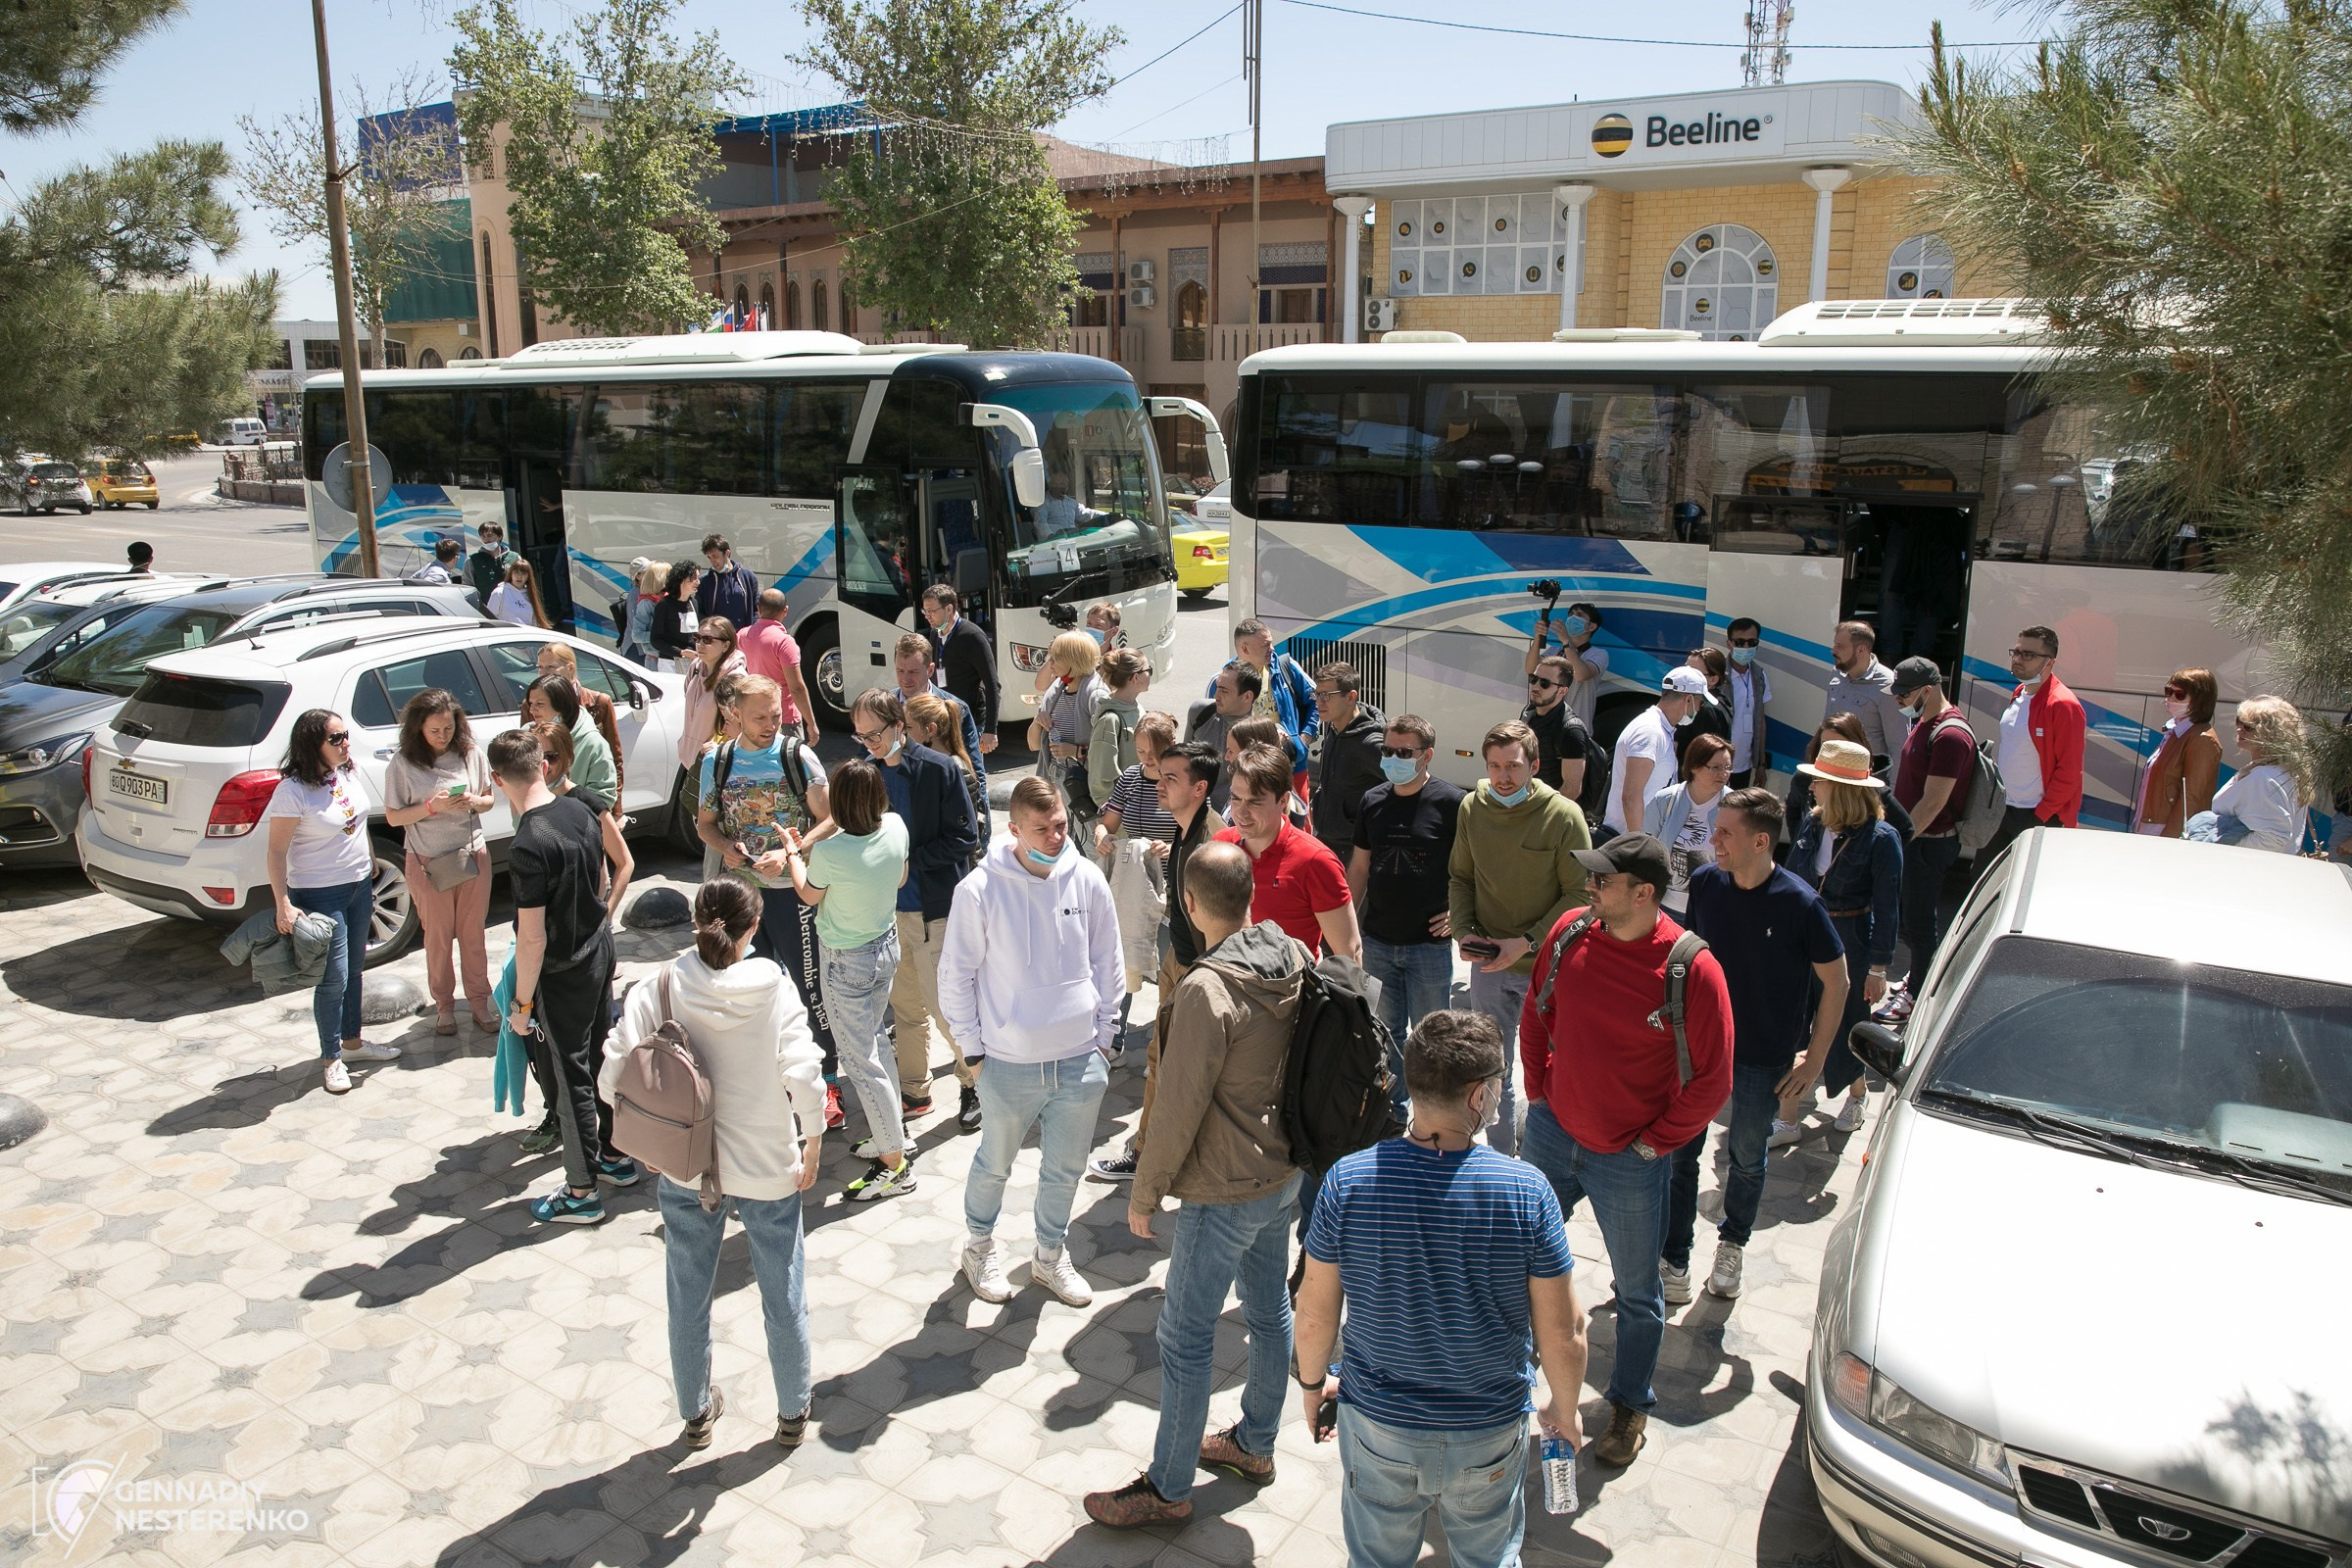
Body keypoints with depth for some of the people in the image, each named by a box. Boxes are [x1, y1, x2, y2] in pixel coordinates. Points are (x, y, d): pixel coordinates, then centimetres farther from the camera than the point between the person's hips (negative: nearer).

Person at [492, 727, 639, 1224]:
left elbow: (532, 938, -23)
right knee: (604, 1056, 21)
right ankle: (617, 1156, 36)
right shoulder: (581, 812, -3)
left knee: (569, 1078, 5)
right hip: (600, 952, 8)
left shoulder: (528, 847, -27)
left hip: (561, 974, -8)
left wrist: (522, 1002, -13)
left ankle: (581, 1192, 17)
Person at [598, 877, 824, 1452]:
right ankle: (793, 1411, 34)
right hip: (767, 1167, -1)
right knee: (783, 1292, 18)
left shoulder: (659, 990, -12)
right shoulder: (773, 990, -15)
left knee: (688, 1295, 21)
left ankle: (697, 1414, 38)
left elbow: (613, 1079, -16)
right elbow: (803, 1077, -21)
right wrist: (813, 1141, -4)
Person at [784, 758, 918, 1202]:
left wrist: (793, 852, 11)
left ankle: (895, 1164, 12)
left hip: (847, 964, -7)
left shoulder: (829, 852, -29)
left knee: (861, 1062, 4)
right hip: (886, 945, 7)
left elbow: (808, 895, -7)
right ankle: (894, 1134, 38)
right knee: (872, 1040, 25)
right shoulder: (896, 827, -13)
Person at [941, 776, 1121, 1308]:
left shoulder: (1087, 880, -6)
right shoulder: (979, 890, -15)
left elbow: (1106, 963, 6)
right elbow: (956, 975, -5)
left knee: (1065, 1170, 18)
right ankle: (979, 1246, 45)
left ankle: (1050, 1256, 41)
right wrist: (973, 1048, -3)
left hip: (1081, 1063, 3)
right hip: (1008, 1065, -2)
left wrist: (1103, 1035, 8)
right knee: (995, 1165, 18)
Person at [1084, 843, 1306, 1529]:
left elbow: (1179, 1106, -23)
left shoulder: (1208, 989, -28)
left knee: (1185, 1337, 7)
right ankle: (1254, 1445, 41)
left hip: (1224, 1193, -8)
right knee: (1269, 1310, 22)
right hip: (1284, 1171, 8)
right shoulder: (1296, 960, -5)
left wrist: (1145, 1191, -9)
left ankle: (1168, 1487, 21)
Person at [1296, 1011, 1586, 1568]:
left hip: (1377, 1424, 1)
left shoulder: (1347, 1181, -20)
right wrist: (1564, 1408, 7)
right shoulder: (1527, 1191, -23)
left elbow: (1315, 1316, -9)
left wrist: (1311, 1383, 11)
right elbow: (1563, 1332, -13)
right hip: (1490, 1434, 0)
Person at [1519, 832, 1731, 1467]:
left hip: (1629, 1160, -4)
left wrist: (1655, 1142, -9)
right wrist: (1538, 1091, 6)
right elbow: (1535, 1015, 9)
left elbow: (1712, 1081, -12)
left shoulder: (1693, 970, -21)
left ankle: (1630, 1404, 37)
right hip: (1552, 1136, 4)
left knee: (1637, 1293, 15)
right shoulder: (1570, 933, -8)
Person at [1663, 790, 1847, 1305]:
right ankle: (1672, 1263, 20)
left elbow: (1836, 982, -8)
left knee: (1747, 1158, 18)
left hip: (1764, 1060, -2)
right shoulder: (1704, 882, -9)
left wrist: (1815, 1058, -6)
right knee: (1679, 1154, 5)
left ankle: (1733, 1244, 42)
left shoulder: (1800, 904, -19)